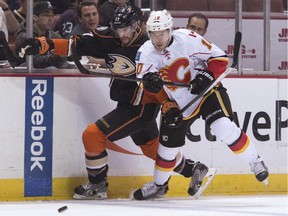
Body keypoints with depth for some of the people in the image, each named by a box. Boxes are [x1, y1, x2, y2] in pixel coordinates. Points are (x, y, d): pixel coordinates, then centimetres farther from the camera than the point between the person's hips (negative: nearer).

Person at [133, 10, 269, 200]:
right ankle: (159, 184, 32)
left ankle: (255, 162, -6)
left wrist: (208, 76, -29)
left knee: (224, 128, -24)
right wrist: (151, 82, -41)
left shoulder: (188, 39, -21)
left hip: (206, 91, -4)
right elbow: (146, 86, -18)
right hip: (178, 102, 4)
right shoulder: (146, 53, -11)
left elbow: (219, 57, -14)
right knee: (168, 143, 8)